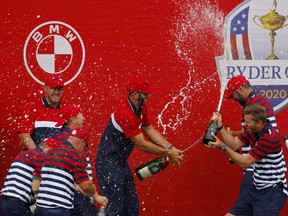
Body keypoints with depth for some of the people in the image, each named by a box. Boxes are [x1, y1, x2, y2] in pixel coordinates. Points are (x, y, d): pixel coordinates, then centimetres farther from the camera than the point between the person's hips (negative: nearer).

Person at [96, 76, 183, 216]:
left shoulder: (141, 108, 3)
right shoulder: (125, 114, -26)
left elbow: (150, 130, 9)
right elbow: (142, 145, -22)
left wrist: (170, 147, -3)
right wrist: (168, 154, -14)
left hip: (121, 162, 10)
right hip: (108, 162, -10)